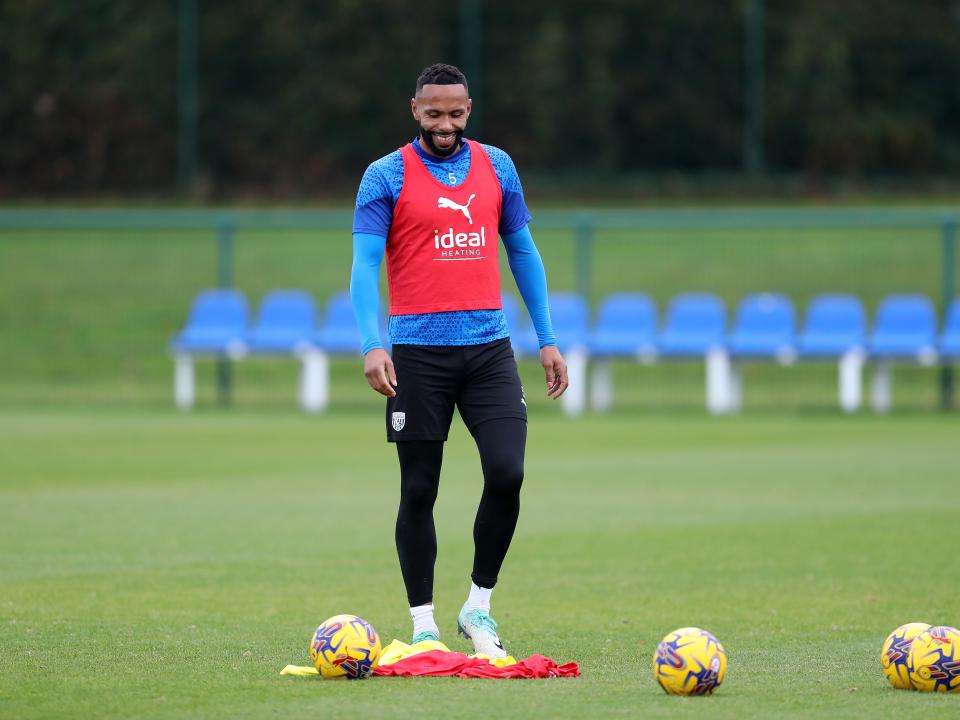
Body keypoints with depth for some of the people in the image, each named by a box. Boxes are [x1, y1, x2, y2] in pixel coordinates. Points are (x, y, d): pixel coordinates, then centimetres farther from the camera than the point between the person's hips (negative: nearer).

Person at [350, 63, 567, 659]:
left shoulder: (496, 167, 9)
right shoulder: (386, 177, -2)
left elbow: (523, 252, 16)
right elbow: (365, 264, -8)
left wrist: (547, 340, 12)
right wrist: (372, 346, -22)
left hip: (488, 348, 2)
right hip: (418, 354, -2)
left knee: (507, 473, -12)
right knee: (419, 490, 2)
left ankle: (479, 605, 5)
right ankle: (423, 624, 11)